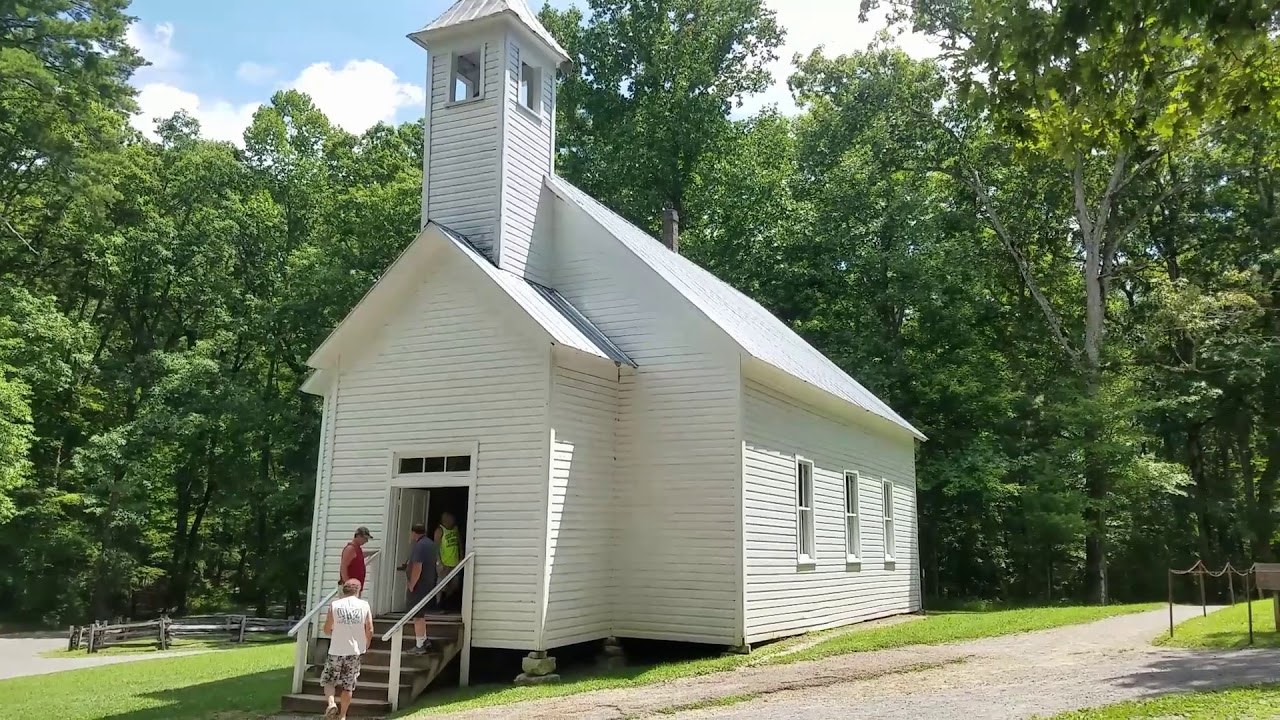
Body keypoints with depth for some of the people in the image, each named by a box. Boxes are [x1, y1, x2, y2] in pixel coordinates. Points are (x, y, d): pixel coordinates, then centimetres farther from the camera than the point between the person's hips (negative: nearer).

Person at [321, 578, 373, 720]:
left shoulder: (335, 605, -4)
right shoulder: (364, 605, -2)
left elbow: (327, 630, 1)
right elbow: (370, 630, -1)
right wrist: (366, 645, 17)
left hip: (336, 651, -1)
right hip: (355, 651, 1)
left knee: (328, 680, 15)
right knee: (348, 685, 12)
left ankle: (331, 703, -8)